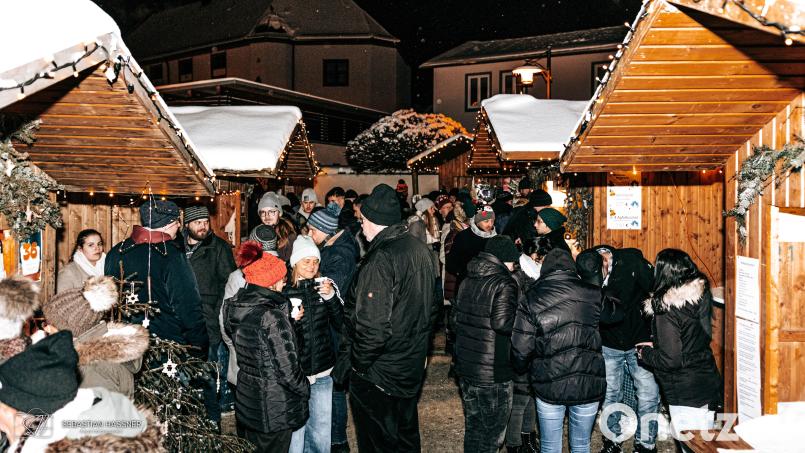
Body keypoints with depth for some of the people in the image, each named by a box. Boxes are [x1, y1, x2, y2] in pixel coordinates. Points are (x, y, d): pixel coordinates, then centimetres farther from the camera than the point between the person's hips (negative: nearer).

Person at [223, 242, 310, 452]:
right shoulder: (273, 317, -26)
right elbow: (287, 369, -23)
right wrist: (305, 389, -3)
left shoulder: (234, 307, -4)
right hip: (274, 409, -7)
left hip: (245, 399, 7)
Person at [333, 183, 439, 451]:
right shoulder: (422, 251, 3)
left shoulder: (380, 261, -25)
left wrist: (357, 364, -14)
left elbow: (373, 326, -28)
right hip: (412, 366, 8)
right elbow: (431, 307, 12)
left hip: (377, 373, -8)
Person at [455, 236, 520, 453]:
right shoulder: (504, 284, -15)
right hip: (494, 373, -7)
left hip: (466, 367, 7)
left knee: (473, 427, 20)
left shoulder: (468, 280, 10)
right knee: (491, 434, 6)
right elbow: (502, 322, -28)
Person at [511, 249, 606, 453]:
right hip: (589, 386, 2)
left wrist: (521, 367, 12)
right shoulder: (593, 295, -4)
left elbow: (520, 349, -8)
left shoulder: (531, 300, -8)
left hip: (549, 388, -1)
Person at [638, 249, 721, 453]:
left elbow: (670, 360, -21)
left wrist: (645, 352, -3)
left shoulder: (667, 310, -21)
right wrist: (656, 345, 14)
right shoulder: (701, 296, 2)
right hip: (707, 384, 8)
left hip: (686, 395, -8)